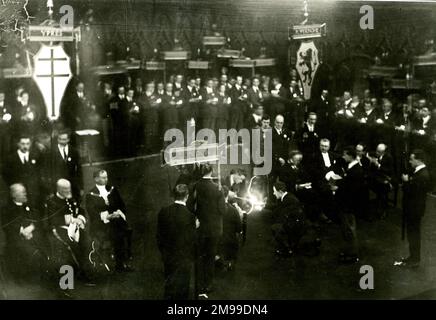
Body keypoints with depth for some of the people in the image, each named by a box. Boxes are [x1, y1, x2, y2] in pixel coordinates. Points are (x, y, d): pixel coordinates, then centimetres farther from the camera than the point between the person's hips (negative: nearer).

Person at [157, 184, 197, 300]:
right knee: (182, 291, 9)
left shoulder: (163, 212, -6)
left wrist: (163, 251, 14)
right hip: (184, 259, -4)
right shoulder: (189, 216, -19)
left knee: (169, 287, 19)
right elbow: (191, 240, -16)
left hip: (167, 256, 4)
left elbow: (159, 235, 2)